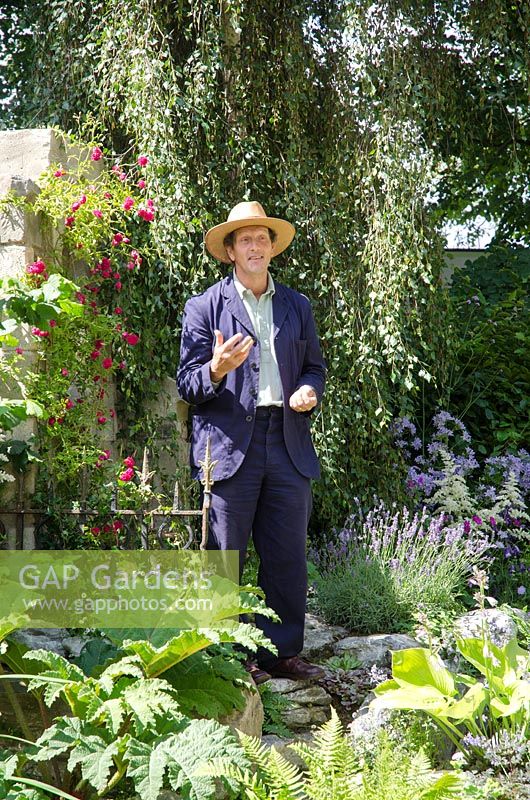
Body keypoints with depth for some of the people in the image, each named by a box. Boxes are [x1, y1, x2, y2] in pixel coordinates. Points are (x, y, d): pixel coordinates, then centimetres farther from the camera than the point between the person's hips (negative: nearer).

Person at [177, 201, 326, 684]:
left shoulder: (298, 307, 16)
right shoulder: (205, 307, 4)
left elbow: (315, 366, 22)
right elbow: (188, 385, 0)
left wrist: (309, 390, -1)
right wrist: (216, 370, -21)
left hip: (288, 441, 4)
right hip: (229, 442, -3)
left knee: (287, 555, 6)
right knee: (224, 558, 1)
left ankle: (283, 652, 16)